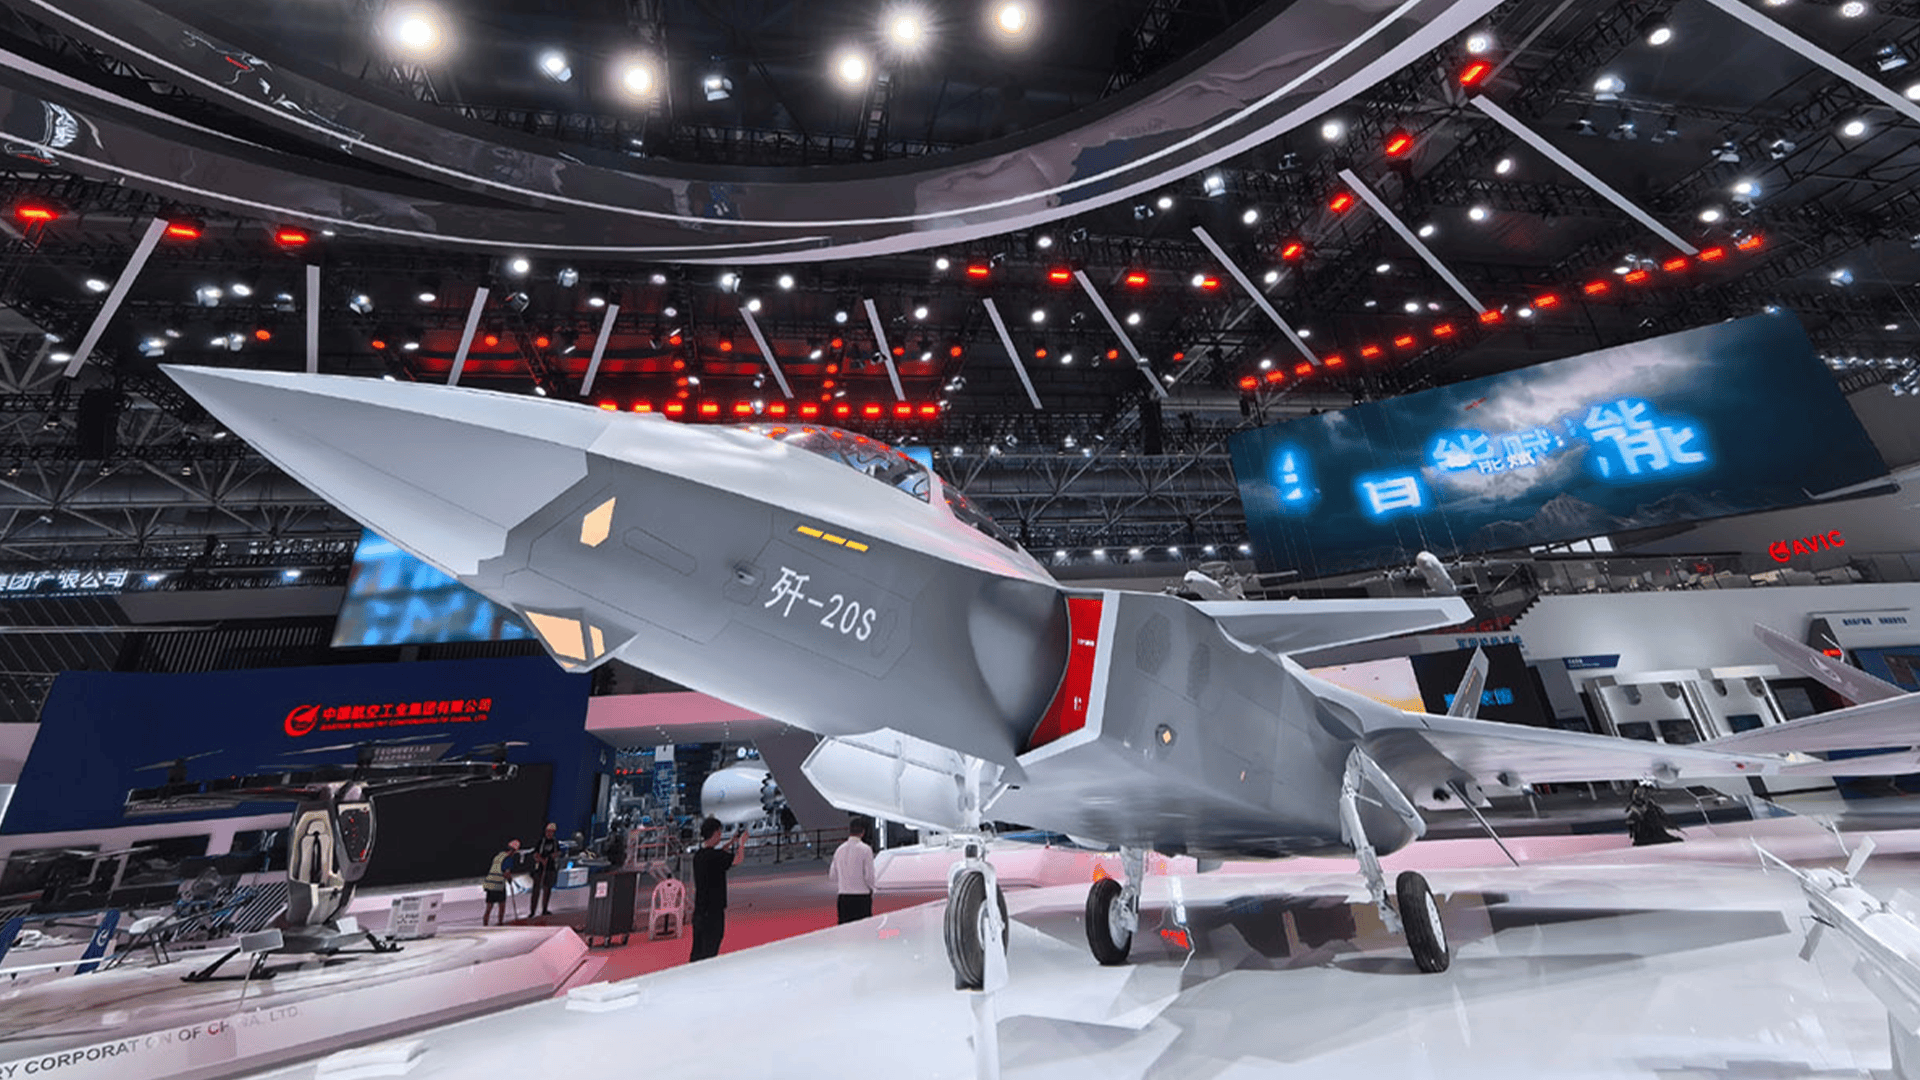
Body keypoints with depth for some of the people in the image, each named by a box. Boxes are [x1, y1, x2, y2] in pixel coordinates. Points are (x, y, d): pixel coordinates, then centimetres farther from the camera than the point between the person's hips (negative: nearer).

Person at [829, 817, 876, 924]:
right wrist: (871, 891, 6)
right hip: (861, 897, -5)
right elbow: (869, 876, -11)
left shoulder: (839, 850, 6)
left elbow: (833, 875, 11)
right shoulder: (865, 849, -11)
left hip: (843, 897, 5)